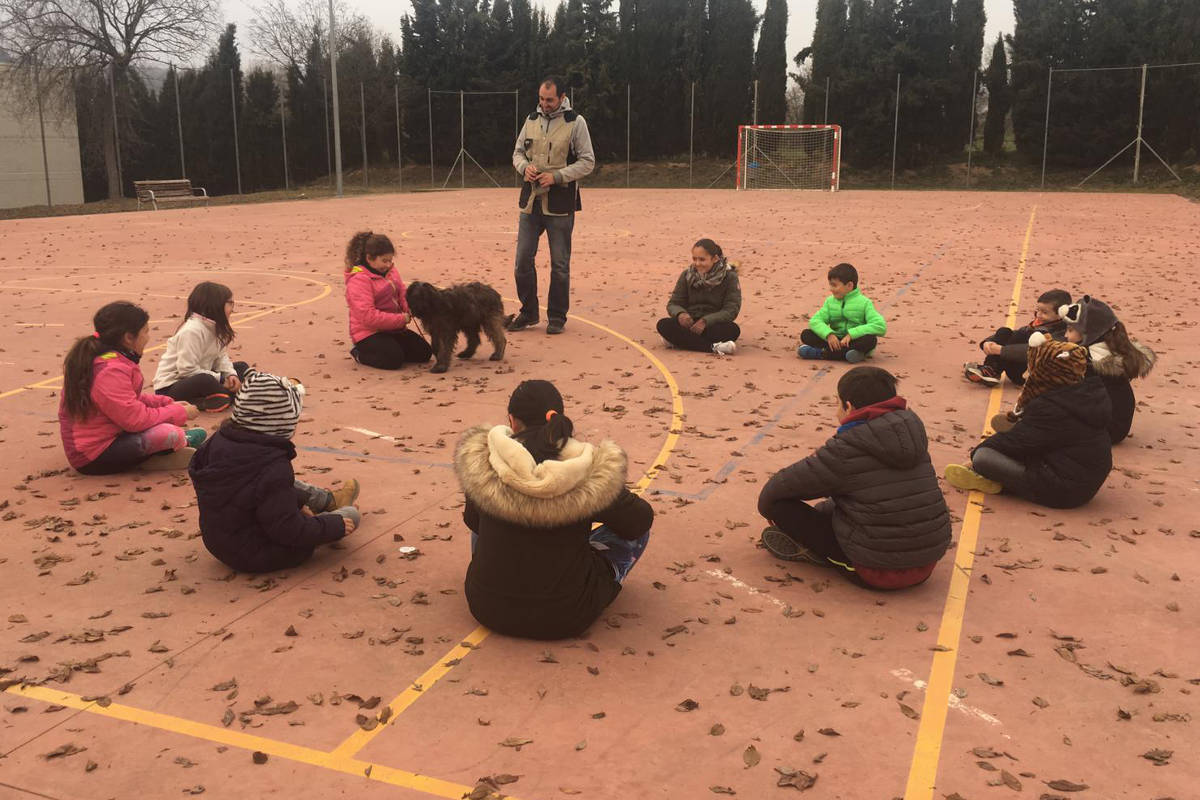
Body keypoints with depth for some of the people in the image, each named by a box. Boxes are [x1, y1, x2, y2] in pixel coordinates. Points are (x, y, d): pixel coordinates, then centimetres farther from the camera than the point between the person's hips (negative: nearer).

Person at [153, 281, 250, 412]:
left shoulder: (215, 327, 2)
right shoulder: (192, 331, -25)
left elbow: (221, 357, 6)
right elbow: (187, 370, -28)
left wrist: (231, 374, -14)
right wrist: (221, 380, -23)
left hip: (198, 379, 10)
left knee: (242, 367, 8)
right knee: (205, 381, -40)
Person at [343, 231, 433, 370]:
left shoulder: (390, 271, 6)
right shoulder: (358, 280, -19)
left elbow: (402, 295, 14)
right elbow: (368, 317, -25)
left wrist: (410, 309, -11)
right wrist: (401, 319, -22)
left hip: (393, 329, 8)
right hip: (369, 333, -8)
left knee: (424, 352, -2)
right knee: (394, 359, -28)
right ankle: (359, 353, -1)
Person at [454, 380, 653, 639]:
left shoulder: (481, 464, -12)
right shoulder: (595, 474, -17)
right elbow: (637, 522, -1)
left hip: (489, 610, 3)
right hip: (564, 619, -2)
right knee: (637, 531, 17)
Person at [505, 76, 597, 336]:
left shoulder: (575, 122, -6)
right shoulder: (531, 119, 8)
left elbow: (587, 162, -6)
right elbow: (518, 152, 16)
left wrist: (556, 176, -17)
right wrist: (525, 167, -7)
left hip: (560, 204, -4)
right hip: (531, 200, 4)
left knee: (560, 263, 3)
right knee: (523, 258, 6)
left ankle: (557, 316, 16)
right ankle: (528, 312, 21)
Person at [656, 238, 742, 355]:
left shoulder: (729, 277, -3)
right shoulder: (686, 275, 6)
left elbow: (732, 309, -10)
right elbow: (673, 303, 6)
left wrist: (706, 321, -25)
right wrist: (680, 314, -20)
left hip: (714, 325, -2)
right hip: (689, 323, 2)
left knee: (733, 329, -34)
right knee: (663, 325, -27)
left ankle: (680, 340, -30)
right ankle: (713, 347, -37)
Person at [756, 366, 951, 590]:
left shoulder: (846, 449, -15)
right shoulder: (911, 428, 5)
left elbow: (783, 485, -5)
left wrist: (765, 506, 17)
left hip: (878, 573, -7)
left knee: (780, 502, -5)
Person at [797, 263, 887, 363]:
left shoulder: (864, 303, -7)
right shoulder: (830, 301, 6)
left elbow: (881, 327, -19)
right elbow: (815, 321, -4)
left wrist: (851, 334, -26)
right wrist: (828, 334, -25)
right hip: (835, 341, 3)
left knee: (870, 339, -36)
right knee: (806, 335, -15)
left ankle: (820, 353, -33)